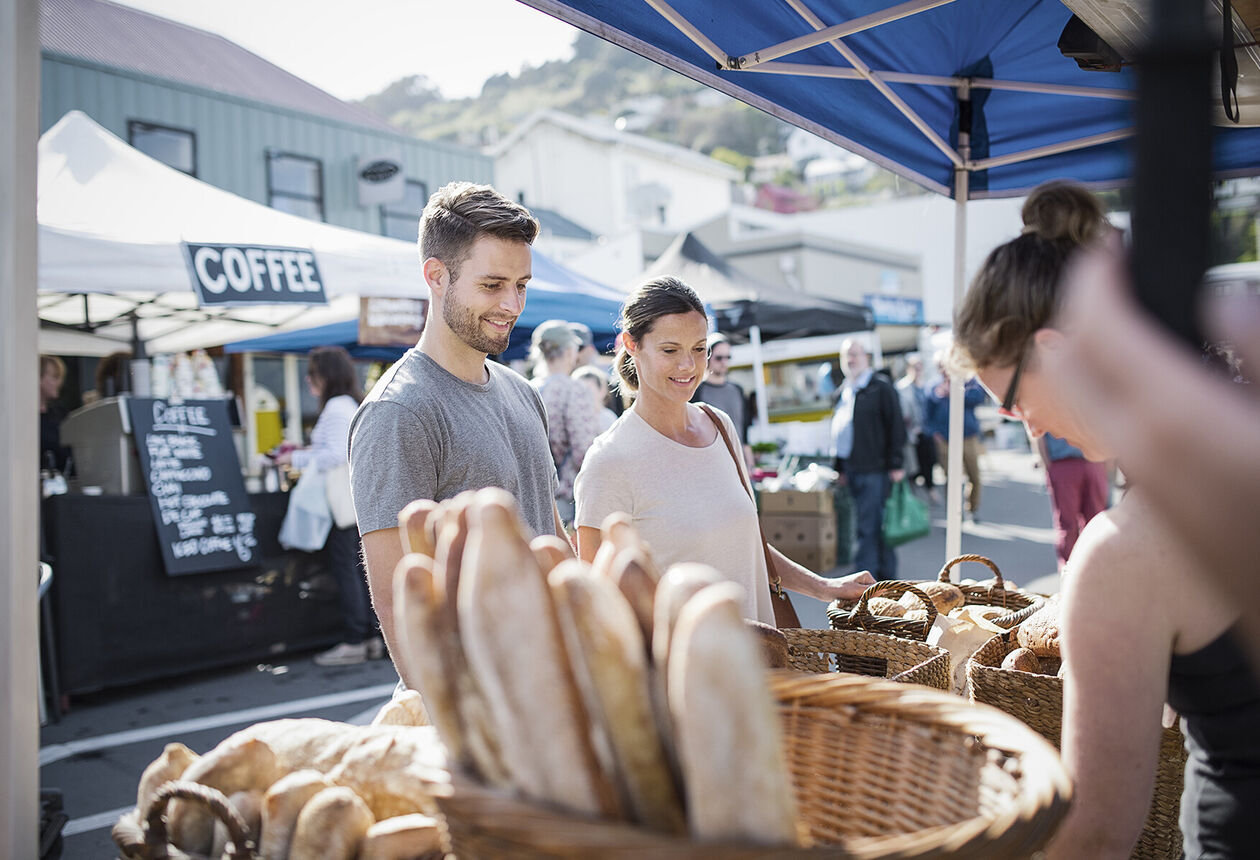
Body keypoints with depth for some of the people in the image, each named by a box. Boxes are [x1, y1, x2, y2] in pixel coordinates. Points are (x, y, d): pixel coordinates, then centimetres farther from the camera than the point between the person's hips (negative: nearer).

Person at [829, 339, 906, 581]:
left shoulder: (881, 388, -4)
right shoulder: (843, 392, 17)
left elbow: (896, 427, -7)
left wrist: (895, 464, -11)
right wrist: (840, 468, 19)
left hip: (874, 470, -7)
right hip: (852, 470, 7)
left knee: (869, 527, -7)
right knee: (874, 526, 13)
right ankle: (886, 576, 23)